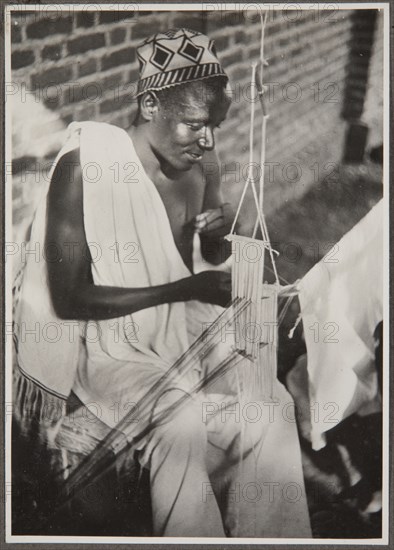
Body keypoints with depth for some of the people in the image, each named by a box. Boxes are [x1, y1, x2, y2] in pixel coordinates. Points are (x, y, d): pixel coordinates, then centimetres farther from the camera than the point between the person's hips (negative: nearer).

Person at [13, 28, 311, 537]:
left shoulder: (201, 161, 1)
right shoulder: (84, 167, -17)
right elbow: (68, 298, -17)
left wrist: (222, 232, -9)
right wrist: (186, 288, -21)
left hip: (185, 322, 5)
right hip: (106, 342, -5)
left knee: (270, 408, -19)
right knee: (182, 418, -31)